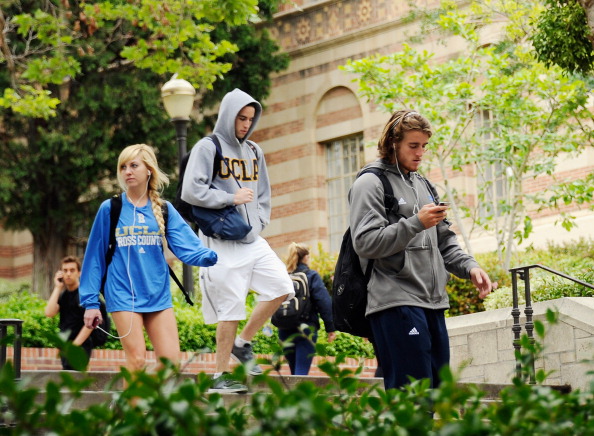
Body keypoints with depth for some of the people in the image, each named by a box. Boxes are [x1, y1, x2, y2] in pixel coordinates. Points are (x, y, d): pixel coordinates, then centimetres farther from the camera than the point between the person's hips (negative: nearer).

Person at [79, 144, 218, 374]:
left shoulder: (164, 209, 7)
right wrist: (90, 301, 1)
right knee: (136, 358, -9)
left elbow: (186, 244, -6)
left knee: (171, 360, -3)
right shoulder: (110, 209, 3)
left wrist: (208, 256, -28)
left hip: (158, 295, 3)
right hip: (123, 293, -3)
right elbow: (95, 256, 4)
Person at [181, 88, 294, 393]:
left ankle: (242, 343, 14)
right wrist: (231, 199, -12)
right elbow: (191, 191, -13)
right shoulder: (208, 147, -4)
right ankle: (220, 377, 3)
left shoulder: (253, 151, 17)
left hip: (253, 240, 7)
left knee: (282, 287, -1)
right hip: (223, 242, -7)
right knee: (231, 308, -7)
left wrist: (259, 220, 9)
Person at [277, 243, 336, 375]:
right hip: (306, 329, -4)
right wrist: (330, 328, -7)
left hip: (284, 331, 5)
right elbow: (324, 303, -10)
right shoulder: (312, 276, -3)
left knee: (295, 371, 15)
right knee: (301, 372, -8)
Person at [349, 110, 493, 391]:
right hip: (396, 303, -8)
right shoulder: (370, 183, -2)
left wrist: (469, 267, 7)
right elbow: (365, 243, -13)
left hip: (433, 303, 8)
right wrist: (416, 223, -19)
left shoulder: (423, 186, 23)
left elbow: (444, 241, 25)